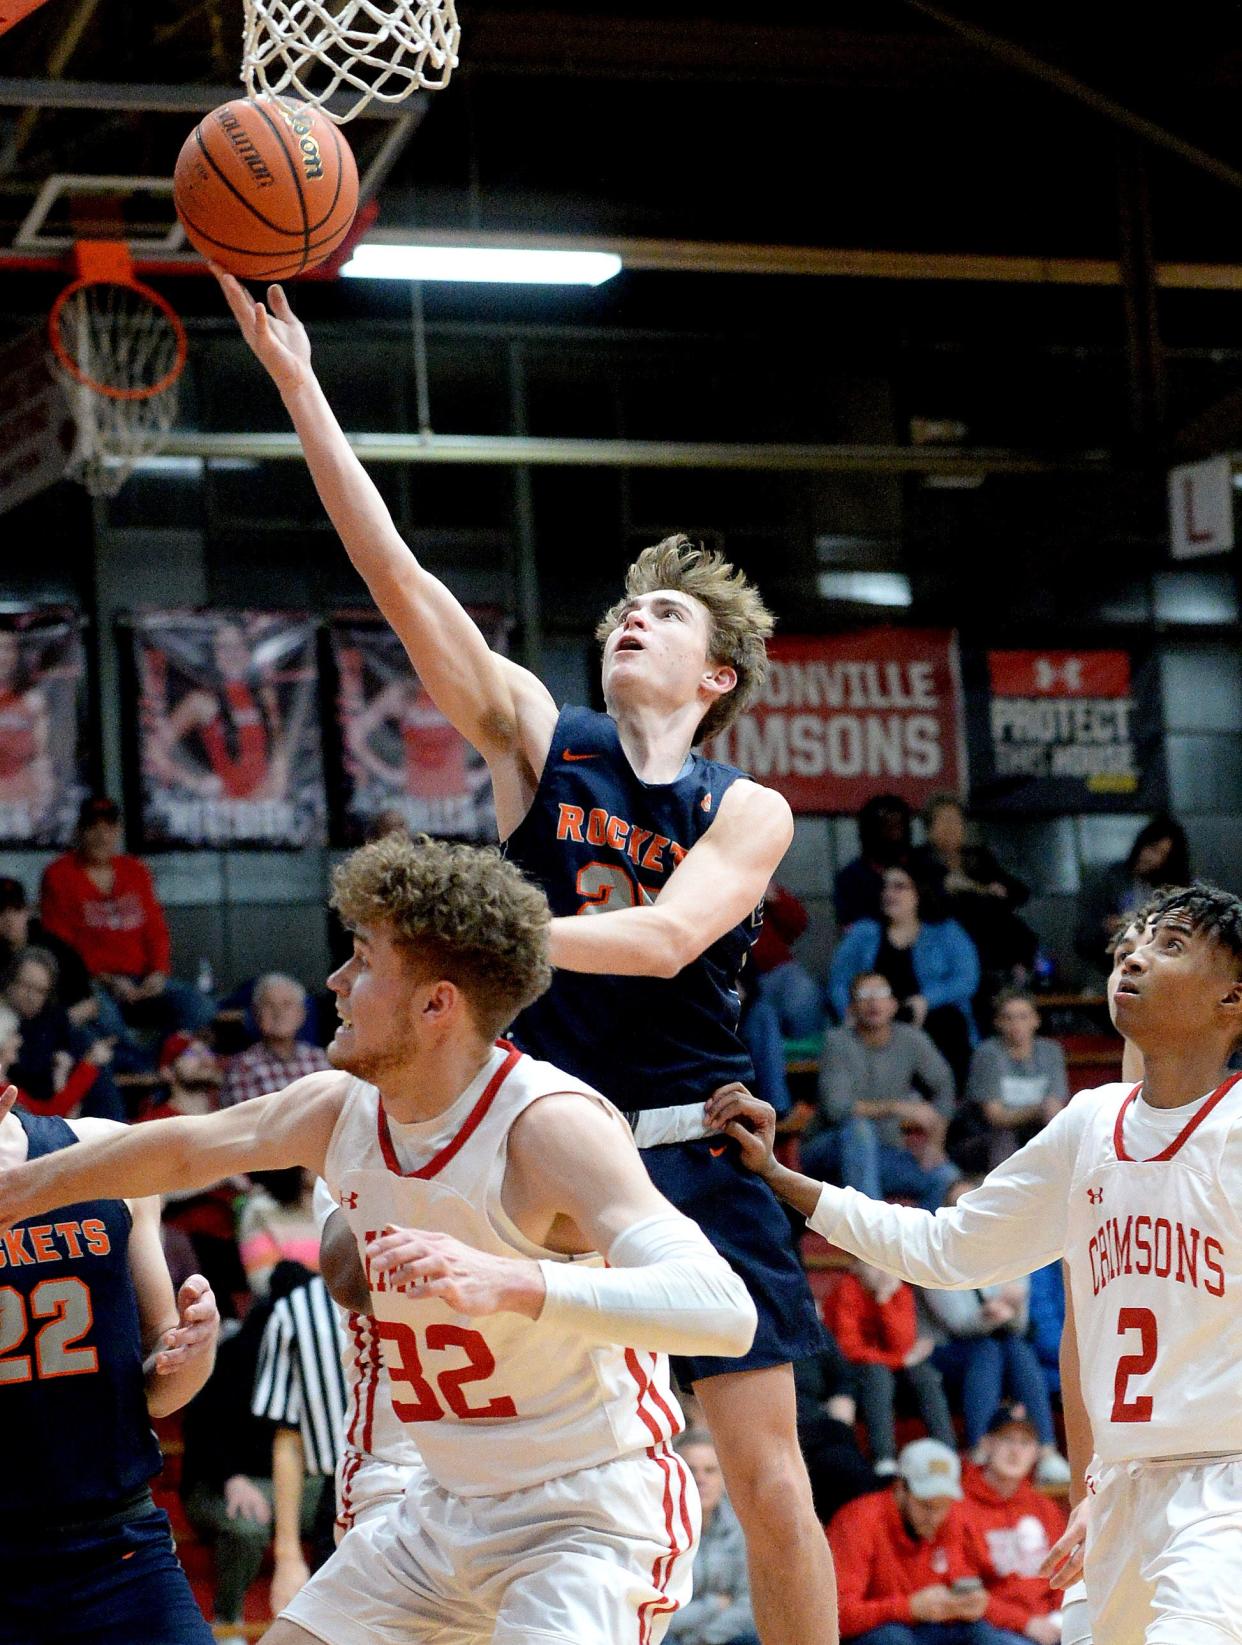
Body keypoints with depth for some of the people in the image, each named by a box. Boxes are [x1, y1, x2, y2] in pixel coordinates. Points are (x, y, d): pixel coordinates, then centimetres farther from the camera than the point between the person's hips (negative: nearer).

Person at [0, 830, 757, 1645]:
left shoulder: (550, 1124, -24)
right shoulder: (340, 1110, -1)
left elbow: (723, 1311, -36)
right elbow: (186, 1149, 20)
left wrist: (510, 1284, -49)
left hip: (594, 1514, -8)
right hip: (445, 1512, 8)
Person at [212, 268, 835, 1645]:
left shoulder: (749, 810, 0)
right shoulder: (539, 738, 3)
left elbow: (667, 937, -19)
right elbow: (391, 570, -5)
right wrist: (293, 377, -12)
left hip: (692, 1160, -1)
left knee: (767, 1478, 1)